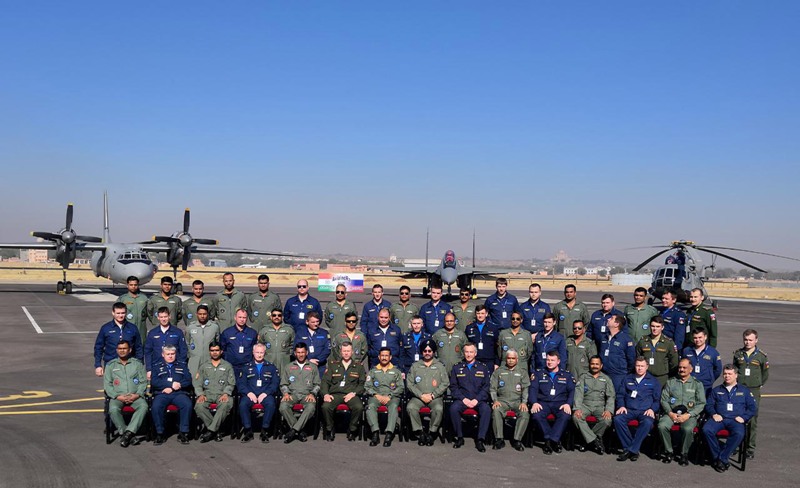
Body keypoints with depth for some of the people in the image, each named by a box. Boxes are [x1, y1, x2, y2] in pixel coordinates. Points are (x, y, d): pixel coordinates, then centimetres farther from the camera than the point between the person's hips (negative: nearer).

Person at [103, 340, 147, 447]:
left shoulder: (138, 364, 16)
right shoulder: (110, 365, 15)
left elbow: (143, 382, 9)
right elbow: (107, 384, 7)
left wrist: (137, 395, -10)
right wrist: (118, 396, -9)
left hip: (135, 396, 0)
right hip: (117, 396, 0)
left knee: (143, 406, -33)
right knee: (113, 409, -35)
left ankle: (128, 432, -38)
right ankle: (124, 432, -27)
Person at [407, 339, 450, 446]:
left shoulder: (440, 366, 12)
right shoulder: (415, 366, 14)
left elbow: (445, 383, 3)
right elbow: (410, 383, 4)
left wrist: (432, 395, -9)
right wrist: (421, 395, -9)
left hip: (435, 397, -1)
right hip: (418, 396, 1)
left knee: (438, 409, -34)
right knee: (410, 407, -30)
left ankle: (431, 433, -16)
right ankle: (419, 432, -17)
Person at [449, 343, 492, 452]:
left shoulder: (483, 368, 13)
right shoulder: (457, 368, 14)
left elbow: (486, 387, 5)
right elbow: (453, 387, 7)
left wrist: (476, 400, -9)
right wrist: (463, 399, -9)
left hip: (478, 400, 0)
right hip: (462, 399, 0)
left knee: (486, 409, -33)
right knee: (453, 408, -32)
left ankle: (480, 440, -26)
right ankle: (459, 437, -17)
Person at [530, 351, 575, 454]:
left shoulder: (567, 375, 18)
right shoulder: (538, 374, 19)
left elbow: (572, 391, 7)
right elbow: (533, 389, 7)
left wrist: (568, 404, -12)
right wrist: (534, 402, -13)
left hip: (560, 403, 0)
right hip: (543, 403, 1)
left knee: (565, 415, -35)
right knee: (536, 414, -34)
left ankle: (550, 441, -30)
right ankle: (555, 440, -25)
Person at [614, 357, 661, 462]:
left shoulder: (653, 381, 17)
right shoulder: (628, 379, 22)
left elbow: (657, 399, 14)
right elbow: (620, 394, 20)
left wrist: (652, 409, -4)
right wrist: (621, 406, 1)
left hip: (645, 411, -2)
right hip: (629, 410, 2)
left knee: (647, 422, -37)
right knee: (617, 419, -31)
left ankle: (632, 450, -32)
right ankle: (627, 448, -25)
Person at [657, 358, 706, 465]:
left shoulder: (697, 384, 11)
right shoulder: (671, 382, 16)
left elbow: (701, 404, 3)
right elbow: (664, 400, 9)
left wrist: (688, 415, -11)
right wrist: (670, 413, -9)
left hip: (689, 414, -2)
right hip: (671, 413, 2)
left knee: (688, 429, -34)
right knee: (662, 426, -29)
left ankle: (684, 454, -11)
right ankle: (668, 452, -10)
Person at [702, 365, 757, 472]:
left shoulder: (744, 391, 21)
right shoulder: (717, 390, 26)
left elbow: (753, 408, 13)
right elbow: (709, 405, 18)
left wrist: (743, 417, -5)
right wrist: (713, 414, -3)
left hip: (735, 420, -1)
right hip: (719, 418, 2)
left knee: (739, 434, -37)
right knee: (706, 430, -32)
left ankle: (722, 459, -28)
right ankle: (716, 457, -20)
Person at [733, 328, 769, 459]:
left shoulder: (761, 356, 1)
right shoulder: (738, 354, 5)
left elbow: (765, 374, 12)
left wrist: (758, 385, 10)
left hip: (754, 392, -2)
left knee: (752, 421, -1)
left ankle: (751, 449, 6)